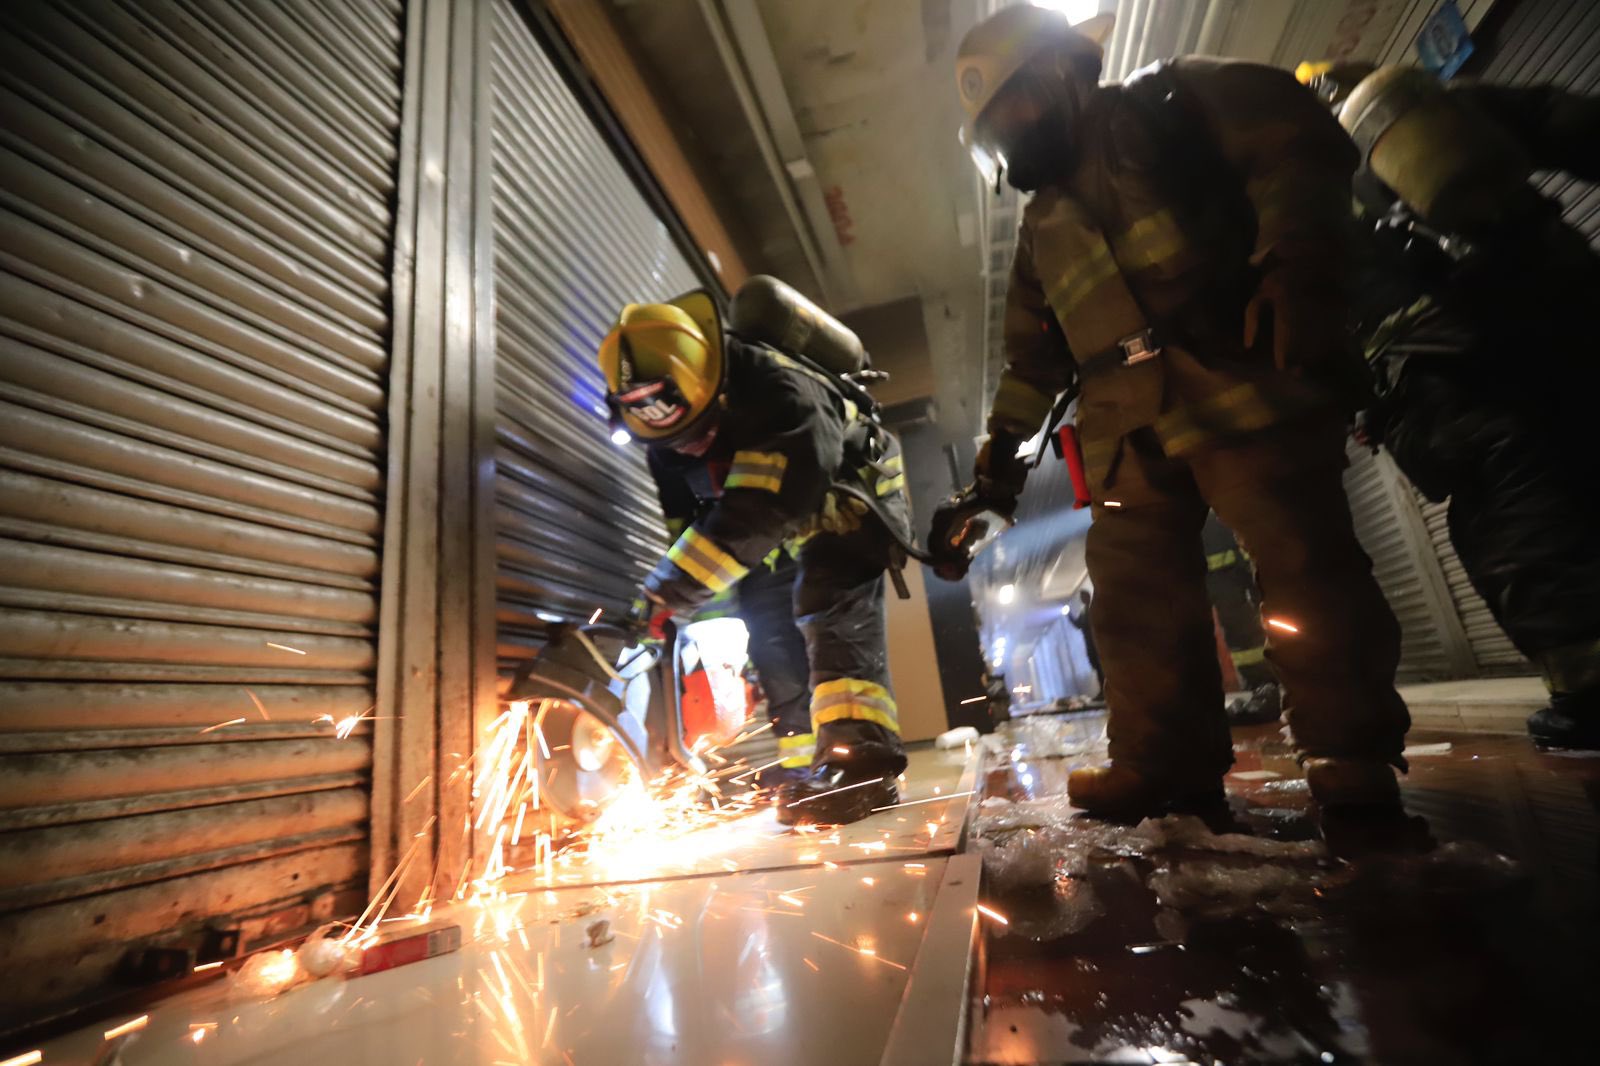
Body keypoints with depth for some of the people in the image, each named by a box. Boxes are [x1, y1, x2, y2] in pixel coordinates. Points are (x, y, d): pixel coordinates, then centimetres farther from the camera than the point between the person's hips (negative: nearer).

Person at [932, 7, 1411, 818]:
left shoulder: (1169, 102, 14)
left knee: (1304, 563, -6)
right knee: (1137, 596, 1)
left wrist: (1294, 265, -17)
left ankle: (1350, 750, 8)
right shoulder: (1043, 223, 27)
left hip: (1243, 384, -5)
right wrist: (998, 461, 17)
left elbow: (1299, 143, 1)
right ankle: (1163, 760, 10)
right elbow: (1031, 357, 24)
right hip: (1128, 427, 6)